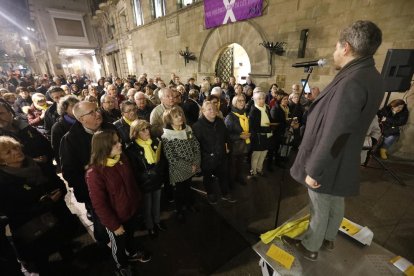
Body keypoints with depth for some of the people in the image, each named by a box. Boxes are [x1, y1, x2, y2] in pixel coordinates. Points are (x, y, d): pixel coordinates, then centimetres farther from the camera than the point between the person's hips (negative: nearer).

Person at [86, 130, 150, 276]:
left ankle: (133, 253, 61)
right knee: (119, 243, 24)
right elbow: (99, 205, -23)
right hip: (116, 218, -5)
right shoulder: (94, 173, -31)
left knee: (131, 235, 31)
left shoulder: (123, 159, -11)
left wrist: (137, 201, 9)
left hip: (131, 210, 5)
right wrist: (114, 225, -15)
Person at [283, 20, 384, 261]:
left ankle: (310, 247, 35)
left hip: (329, 163, -9)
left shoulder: (352, 82, -28)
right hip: (343, 160, 9)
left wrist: (313, 170, -22)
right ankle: (328, 238, 49)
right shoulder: (371, 76, 4)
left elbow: (334, 136, -29)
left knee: (320, 208, 11)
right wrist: (319, 98, 15)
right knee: (336, 203, 25)